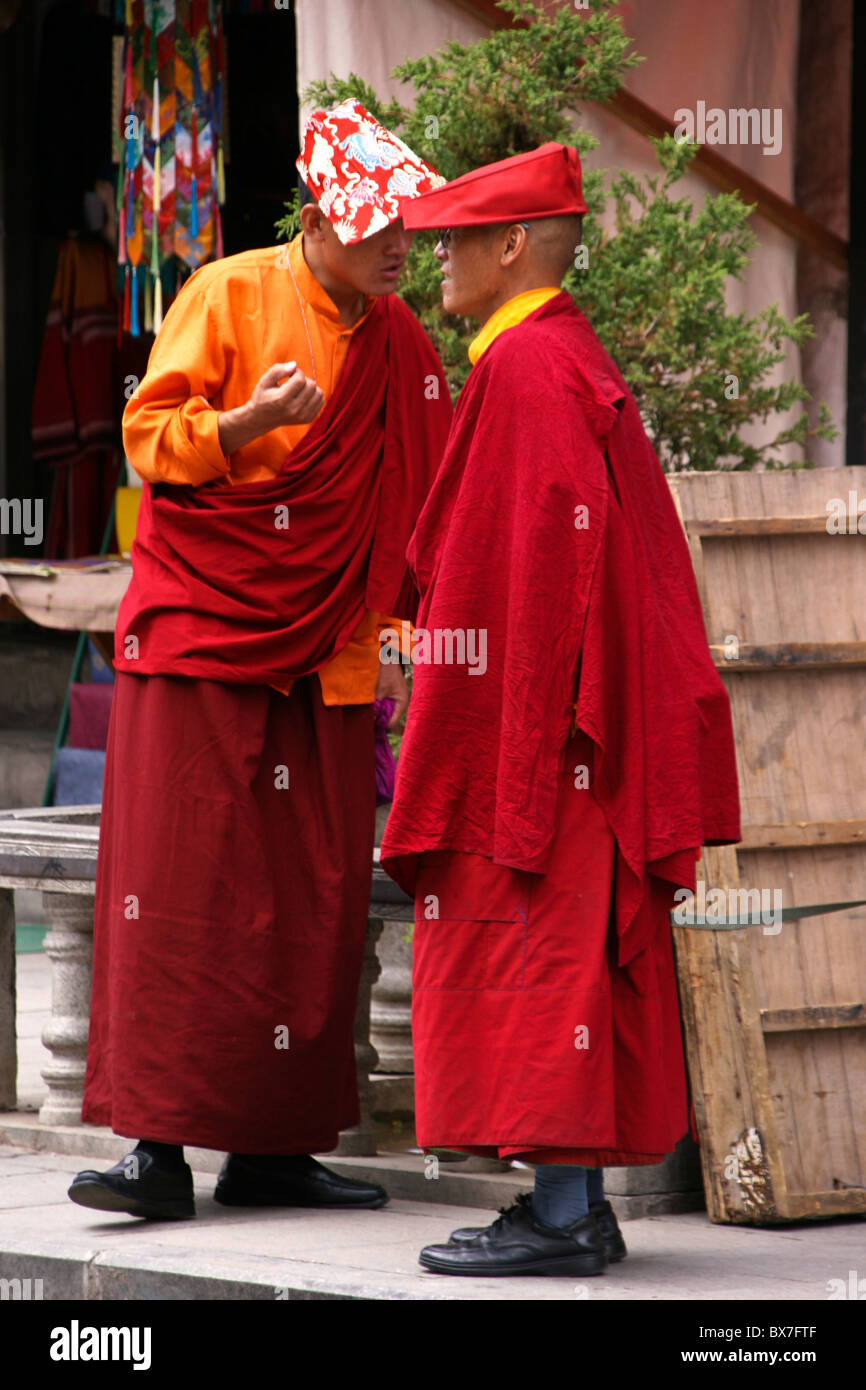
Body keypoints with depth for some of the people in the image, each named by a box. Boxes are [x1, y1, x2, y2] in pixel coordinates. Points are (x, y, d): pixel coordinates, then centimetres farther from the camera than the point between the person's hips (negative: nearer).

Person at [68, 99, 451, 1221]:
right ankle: (158, 1149, -9)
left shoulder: (400, 346, 10)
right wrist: (244, 423, -22)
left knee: (315, 905, 1)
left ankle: (275, 1150, 7)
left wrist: (387, 634, 13)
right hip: (199, 629, -5)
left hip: (321, 654, 5)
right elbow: (148, 438, -6)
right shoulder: (230, 296, -4)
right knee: (178, 886, -9)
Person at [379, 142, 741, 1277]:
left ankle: (556, 1217, -7)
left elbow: (543, 555, -20)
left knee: (532, 961, -8)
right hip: (581, 728, 10)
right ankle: (580, 1207, 13)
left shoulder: (524, 367, -14)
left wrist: (515, 743, -21)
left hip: (527, 719, -10)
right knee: (570, 958, 11)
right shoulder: (578, 360, 16)